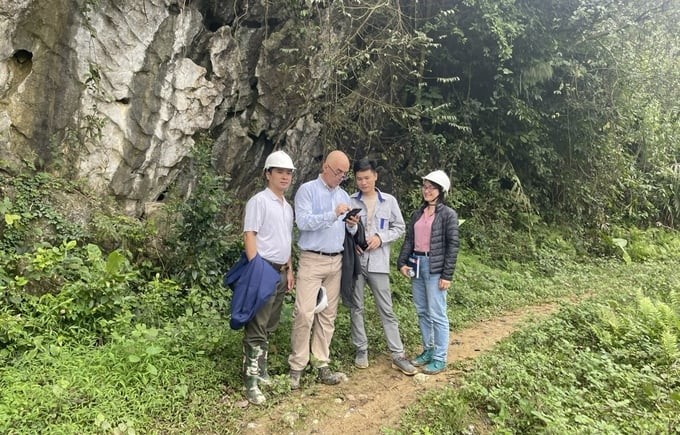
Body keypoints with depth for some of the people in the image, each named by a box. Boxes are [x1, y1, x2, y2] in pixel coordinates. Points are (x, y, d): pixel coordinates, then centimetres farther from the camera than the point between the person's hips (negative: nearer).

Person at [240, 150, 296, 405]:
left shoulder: (288, 207, 17)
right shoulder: (259, 201, -7)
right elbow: (249, 235, -14)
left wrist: (289, 270, 18)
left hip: (281, 272, 8)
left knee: (269, 327, 14)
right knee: (256, 329, -6)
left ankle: (261, 371, 25)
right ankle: (251, 382, -1)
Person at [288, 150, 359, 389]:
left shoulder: (343, 195, 15)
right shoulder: (307, 190, -2)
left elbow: (349, 231, 16)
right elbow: (303, 222, -16)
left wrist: (352, 225, -6)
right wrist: (333, 214, -21)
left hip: (336, 261, 6)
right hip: (312, 260, -6)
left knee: (328, 315, 7)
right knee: (304, 314, -9)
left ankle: (321, 365, 15)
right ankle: (296, 367, 2)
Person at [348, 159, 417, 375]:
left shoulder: (389, 201, 3)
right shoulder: (350, 201, 1)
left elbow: (399, 228, 7)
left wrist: (380, 237, -9)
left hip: (378, 262, 0)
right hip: (354, 261, 1)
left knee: (386, 310, 3)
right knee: (356, 308, 9)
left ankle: (398, 355, 10)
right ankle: (361, 350, 23)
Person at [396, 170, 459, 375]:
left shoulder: (448, 214, -5)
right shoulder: (418, 213, 12)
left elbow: (452, 245, -8)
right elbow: (409, 239, 13)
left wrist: (447, 275, -13)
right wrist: (402, 262, 0)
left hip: (435, 267, -6)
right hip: (416, 264, 6)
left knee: (437, 314, -2)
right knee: (422, 311, 12)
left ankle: (440, 358, 8)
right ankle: (428, 350, 25)